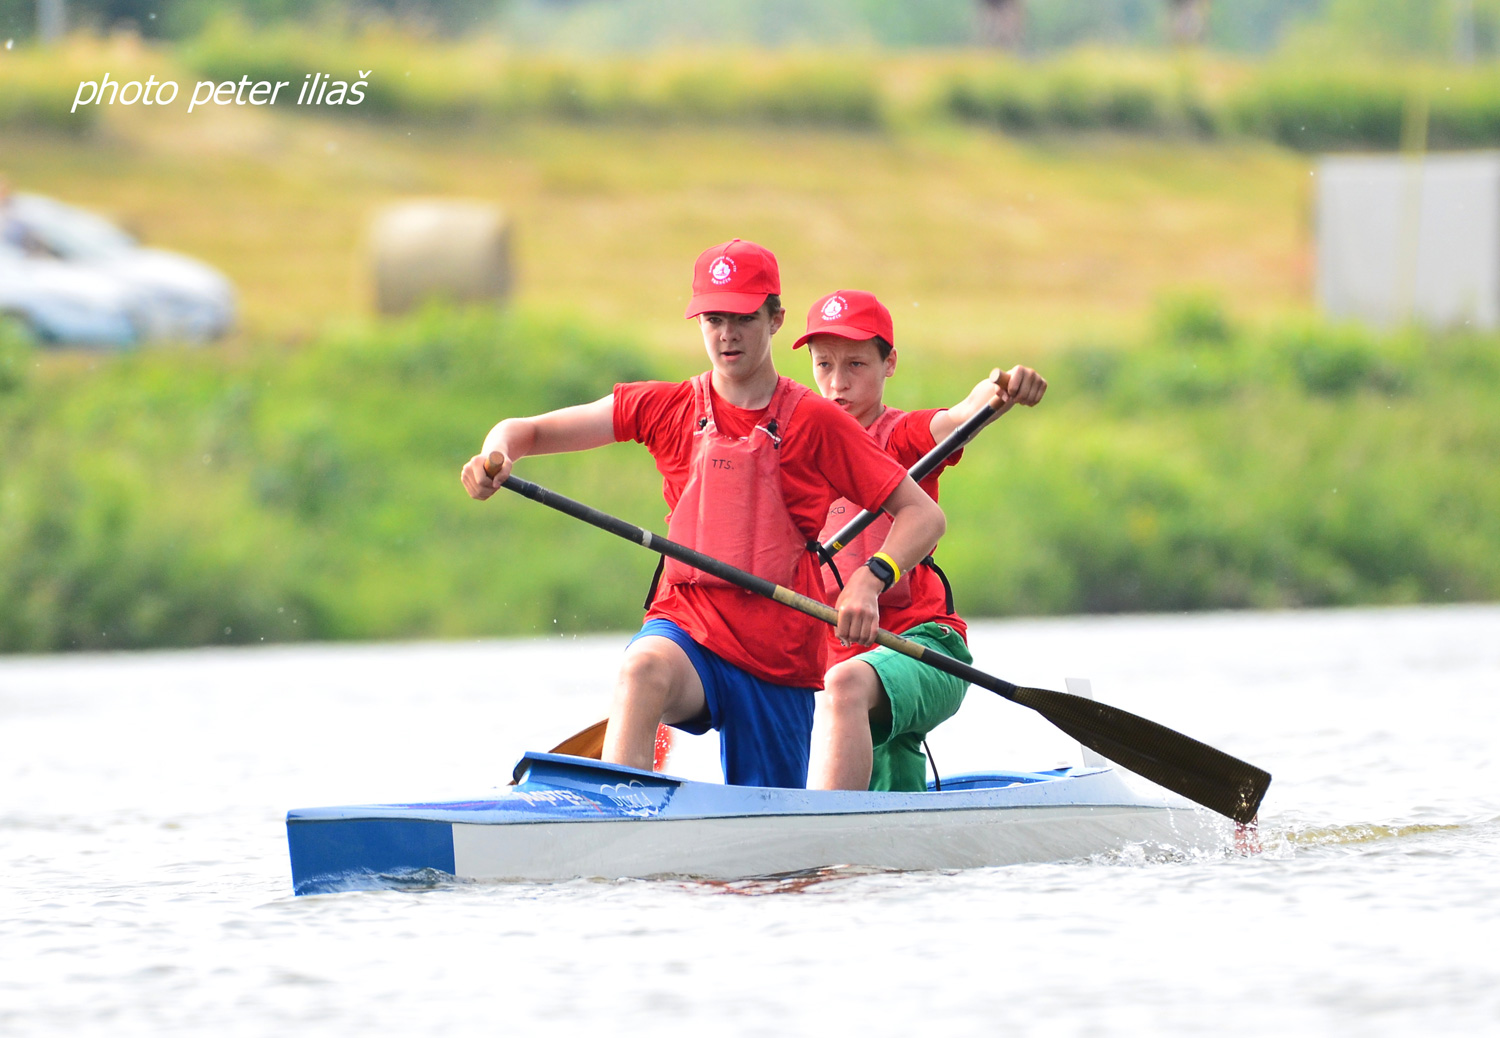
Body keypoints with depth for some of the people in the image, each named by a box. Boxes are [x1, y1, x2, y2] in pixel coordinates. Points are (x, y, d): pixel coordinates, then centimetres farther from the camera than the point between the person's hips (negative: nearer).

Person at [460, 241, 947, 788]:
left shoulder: (814, 422, -2)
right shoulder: (665, 408, 4)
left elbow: (923, 516, -2)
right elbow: (526, 432, 5)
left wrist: (870, 581, -21)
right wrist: (497, 453, -20)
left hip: (779, 663, 0)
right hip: (687, 626, 0)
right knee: (643, 671, -37)